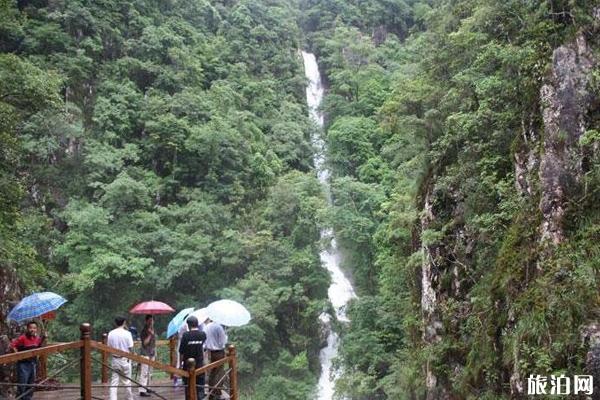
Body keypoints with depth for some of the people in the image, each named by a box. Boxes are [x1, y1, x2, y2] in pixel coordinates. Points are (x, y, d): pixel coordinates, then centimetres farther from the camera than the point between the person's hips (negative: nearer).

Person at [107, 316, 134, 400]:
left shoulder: (111, 333, -1)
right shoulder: (127, 333, -11)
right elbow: (131, 348, -10)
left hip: (115, 359, 2)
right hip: (125, 359, -2)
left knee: (114, 382, 4)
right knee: (127, 382, 9)